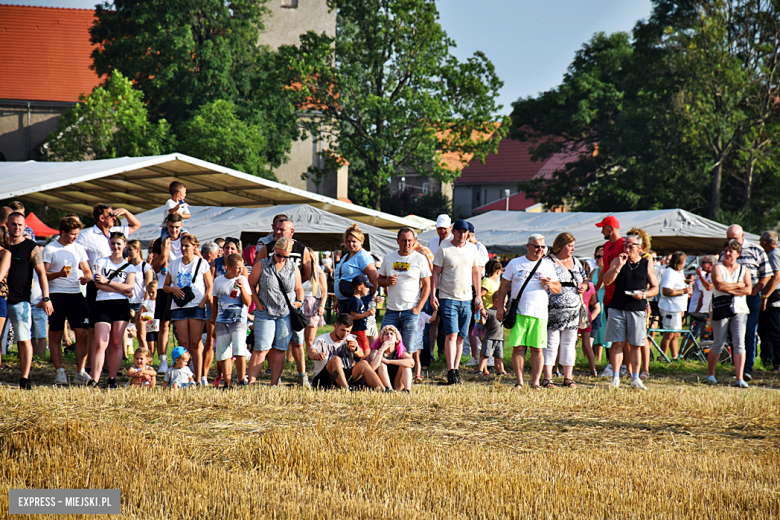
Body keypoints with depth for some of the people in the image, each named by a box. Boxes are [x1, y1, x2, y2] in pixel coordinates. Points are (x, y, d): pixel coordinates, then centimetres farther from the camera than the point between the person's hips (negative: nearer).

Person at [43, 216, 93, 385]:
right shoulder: (50, 249, 0)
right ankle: (59, 371, 5)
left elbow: (87, 270, 18)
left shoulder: (78, 248, 14)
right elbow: (43, 275, -3)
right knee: (56, 335, -1)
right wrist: (59, 274, -20)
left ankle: (80, 371, 1)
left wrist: (86, 278, -5)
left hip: (76, 294, 4)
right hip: (57, 295, -4)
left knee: (83, 333, -5)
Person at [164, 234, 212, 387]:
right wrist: (173, 289, -5)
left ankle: (200, 378, -5)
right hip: (179, 306, 3)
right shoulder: (174, 264, 13)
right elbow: (165, 286, 17)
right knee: (184, 344, -1)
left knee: (195, 344, -7)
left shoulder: (202, 264, 2)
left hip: (196, 306, -3)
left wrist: (202, 304, -9)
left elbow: (210, 288, 1)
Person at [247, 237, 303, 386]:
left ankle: (274, 384, 6)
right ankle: (251, 382, -7)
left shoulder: (293, 268, 8)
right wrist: (258, 304, -4)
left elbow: (299, 288, 19)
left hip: (286, 314, 2)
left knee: (280, 349, 2)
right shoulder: (262, 265, 1)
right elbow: (251, 285, 5)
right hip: (265, 313, -2)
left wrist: (300, 301, 1)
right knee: (262, 348, -9)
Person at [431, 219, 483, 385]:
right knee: (451, 334, -12)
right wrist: (433, 295, -9)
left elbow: (476, 272, 16)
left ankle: (456, 369, 11)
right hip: (448, 297, -4)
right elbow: (436, 273, -2)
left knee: (461, 336, 5)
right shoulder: (443, 249, -3)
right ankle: (451, 371, -15)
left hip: (467, 298, 4)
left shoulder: (472, 249, 9)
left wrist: (478, 295, 12)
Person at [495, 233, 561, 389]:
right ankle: (519, 381, 2)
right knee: (518, 347, -4)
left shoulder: (548, 265, 11)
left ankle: (535, 382, 4)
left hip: (539, 313, 1)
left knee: (537, 349, -1)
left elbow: (558, 289, 13)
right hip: (518, 312, -1)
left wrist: (550, 285, -10)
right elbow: (504, 286, 12)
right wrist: (500, 307, 6)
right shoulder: (515, 264, 9)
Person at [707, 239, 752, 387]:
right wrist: (738, 285, -7)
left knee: (739, 343, -8)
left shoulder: (744, 270, 12)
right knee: (718, 343, -1)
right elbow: (719, 285, -15)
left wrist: (729, 289, -10)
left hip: (740, 310, 2)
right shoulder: (717, 268, 4)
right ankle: (710, 374, 17)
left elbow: (748, 290, -1)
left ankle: (740, 378, -11)